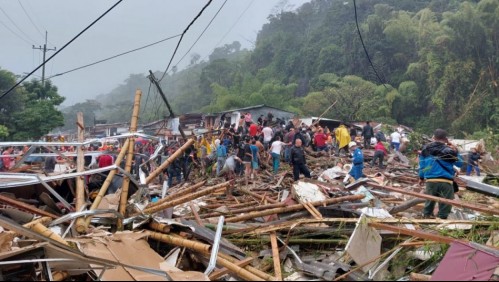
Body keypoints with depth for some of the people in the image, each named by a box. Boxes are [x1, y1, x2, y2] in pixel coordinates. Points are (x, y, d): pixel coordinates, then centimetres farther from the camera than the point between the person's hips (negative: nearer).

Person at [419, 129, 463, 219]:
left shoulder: (426, 149, 8)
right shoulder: (449, 151, -1)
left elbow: (422, 164, 14)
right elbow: (459, 163, 10)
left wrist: (421, 177, 25)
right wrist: (456, 152, 15)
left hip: (430, 180, 3)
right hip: (445, 181, -3)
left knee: (429, 201, 17)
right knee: (445, 202, 5)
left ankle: (427, 216, 23)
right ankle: (442, 218, 6)